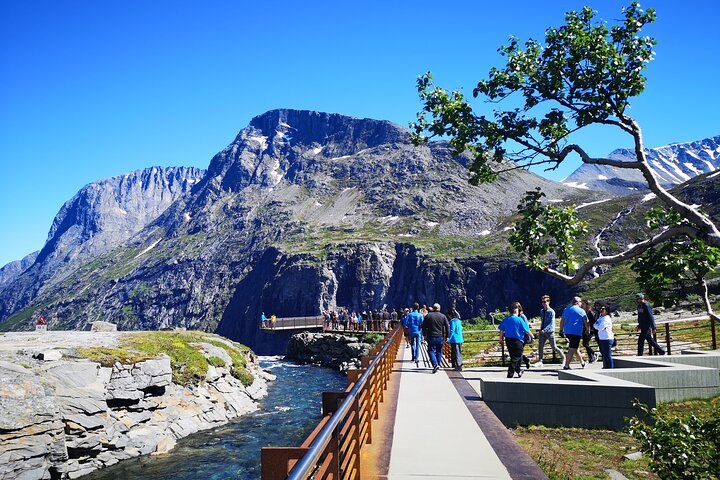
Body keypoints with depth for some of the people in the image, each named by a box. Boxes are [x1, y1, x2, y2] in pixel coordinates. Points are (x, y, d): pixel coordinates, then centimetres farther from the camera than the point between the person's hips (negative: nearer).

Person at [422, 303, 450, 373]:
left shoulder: (428, 316, -1)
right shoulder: (443, 316, 3)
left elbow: (424, 326, 0)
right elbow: (447, 327, 2)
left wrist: (424, 335, 8)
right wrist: (446, 336, 7)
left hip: (431, 337, -2)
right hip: (440, 337, 2)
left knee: (431, 351, 0)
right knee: (439, 351, 14)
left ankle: (435, 364, -18)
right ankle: (438, 364, 18)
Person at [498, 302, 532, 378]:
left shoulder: (505, 319, 3)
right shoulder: (519, 319, -12)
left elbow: (501, 330, 9)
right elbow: (527, 330, -7)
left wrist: (501, 338, 24)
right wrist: (532, 336, 9)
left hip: (508, 340, 6)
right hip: (517, 341, -6)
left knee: (513, 356, 20)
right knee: (515, 358, 1)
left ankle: (518, 371, 36)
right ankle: (510, 374, -2)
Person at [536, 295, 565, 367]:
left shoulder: (551, 312, -11)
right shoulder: (541, 311, 9)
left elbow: (551, 323, -17)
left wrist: (545, 330, -27)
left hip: (550, 332, -6)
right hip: (542, 332, 6)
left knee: (554, 347, 4)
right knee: (540, 346, -4)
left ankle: (563, 357, 27)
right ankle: (540, 361, -1)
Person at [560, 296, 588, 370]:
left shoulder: (566, 310, 13)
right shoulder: (581, 311, -3)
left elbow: (562, 321, 14)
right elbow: (586, 323, 2)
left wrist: (561, 330, 19)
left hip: (567, 332, 7)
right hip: (576, 332, -7)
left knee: (575, 347, 21)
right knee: (572, 349, -6)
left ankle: (582, 362, 36)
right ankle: (566, 366, -9)